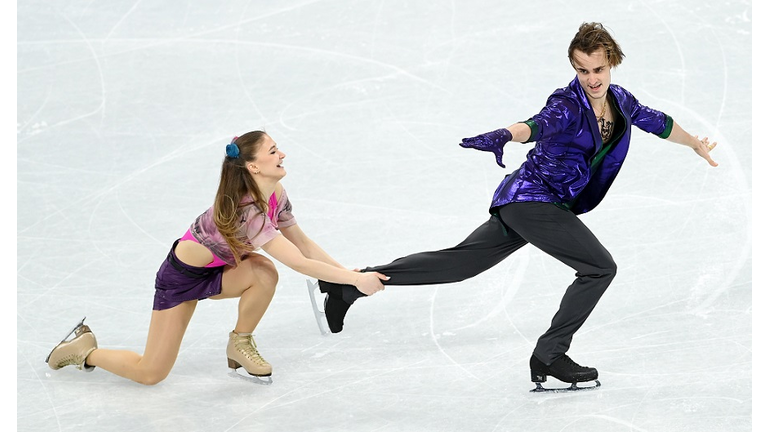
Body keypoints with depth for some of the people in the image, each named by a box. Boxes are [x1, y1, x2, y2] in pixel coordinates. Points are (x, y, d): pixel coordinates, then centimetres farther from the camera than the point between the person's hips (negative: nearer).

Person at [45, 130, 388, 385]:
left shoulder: (276, 196, -12)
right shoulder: (246, 209, -36)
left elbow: (303, 243, -2)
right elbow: (298, 262, -38)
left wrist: (347, 271, -11)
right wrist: (354, 279, -36)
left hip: (216, 271, 7)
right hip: (182, 276, -7)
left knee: (265, 273, -24)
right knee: (151, 374, -6)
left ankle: (240, 344, 0)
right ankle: (83, 350, 20)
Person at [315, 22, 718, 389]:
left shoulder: (620, 101, 8)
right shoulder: (568, 104, -16)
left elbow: (658, 122, 25)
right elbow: (540, 124, -36)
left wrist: (696, 145, 39)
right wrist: (504, 135, -57)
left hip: (521, 204, 8)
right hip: (533, 198, -8)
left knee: (458, 262, 11)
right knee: (600, 267, -11)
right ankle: (549, 355, -4)